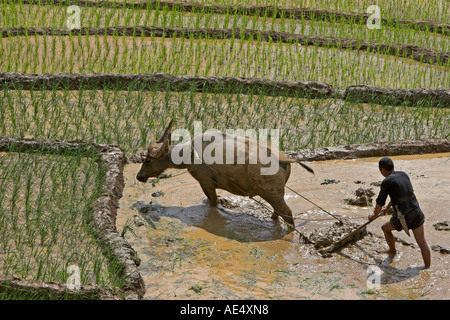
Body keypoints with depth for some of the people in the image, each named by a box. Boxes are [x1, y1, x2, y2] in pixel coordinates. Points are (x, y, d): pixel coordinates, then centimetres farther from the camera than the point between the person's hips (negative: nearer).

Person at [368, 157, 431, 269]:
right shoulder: (403, 175, 10)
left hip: (402, 218, -5)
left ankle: (392, 251, 44)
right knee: (422, 243, 6)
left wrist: (374, 216, 17)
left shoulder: (387, 182, -11)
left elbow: (379, 203, -3)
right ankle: (427, 267, 5)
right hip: (417, 213, 5)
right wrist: (388, 208, 42)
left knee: (386, 228, 25)